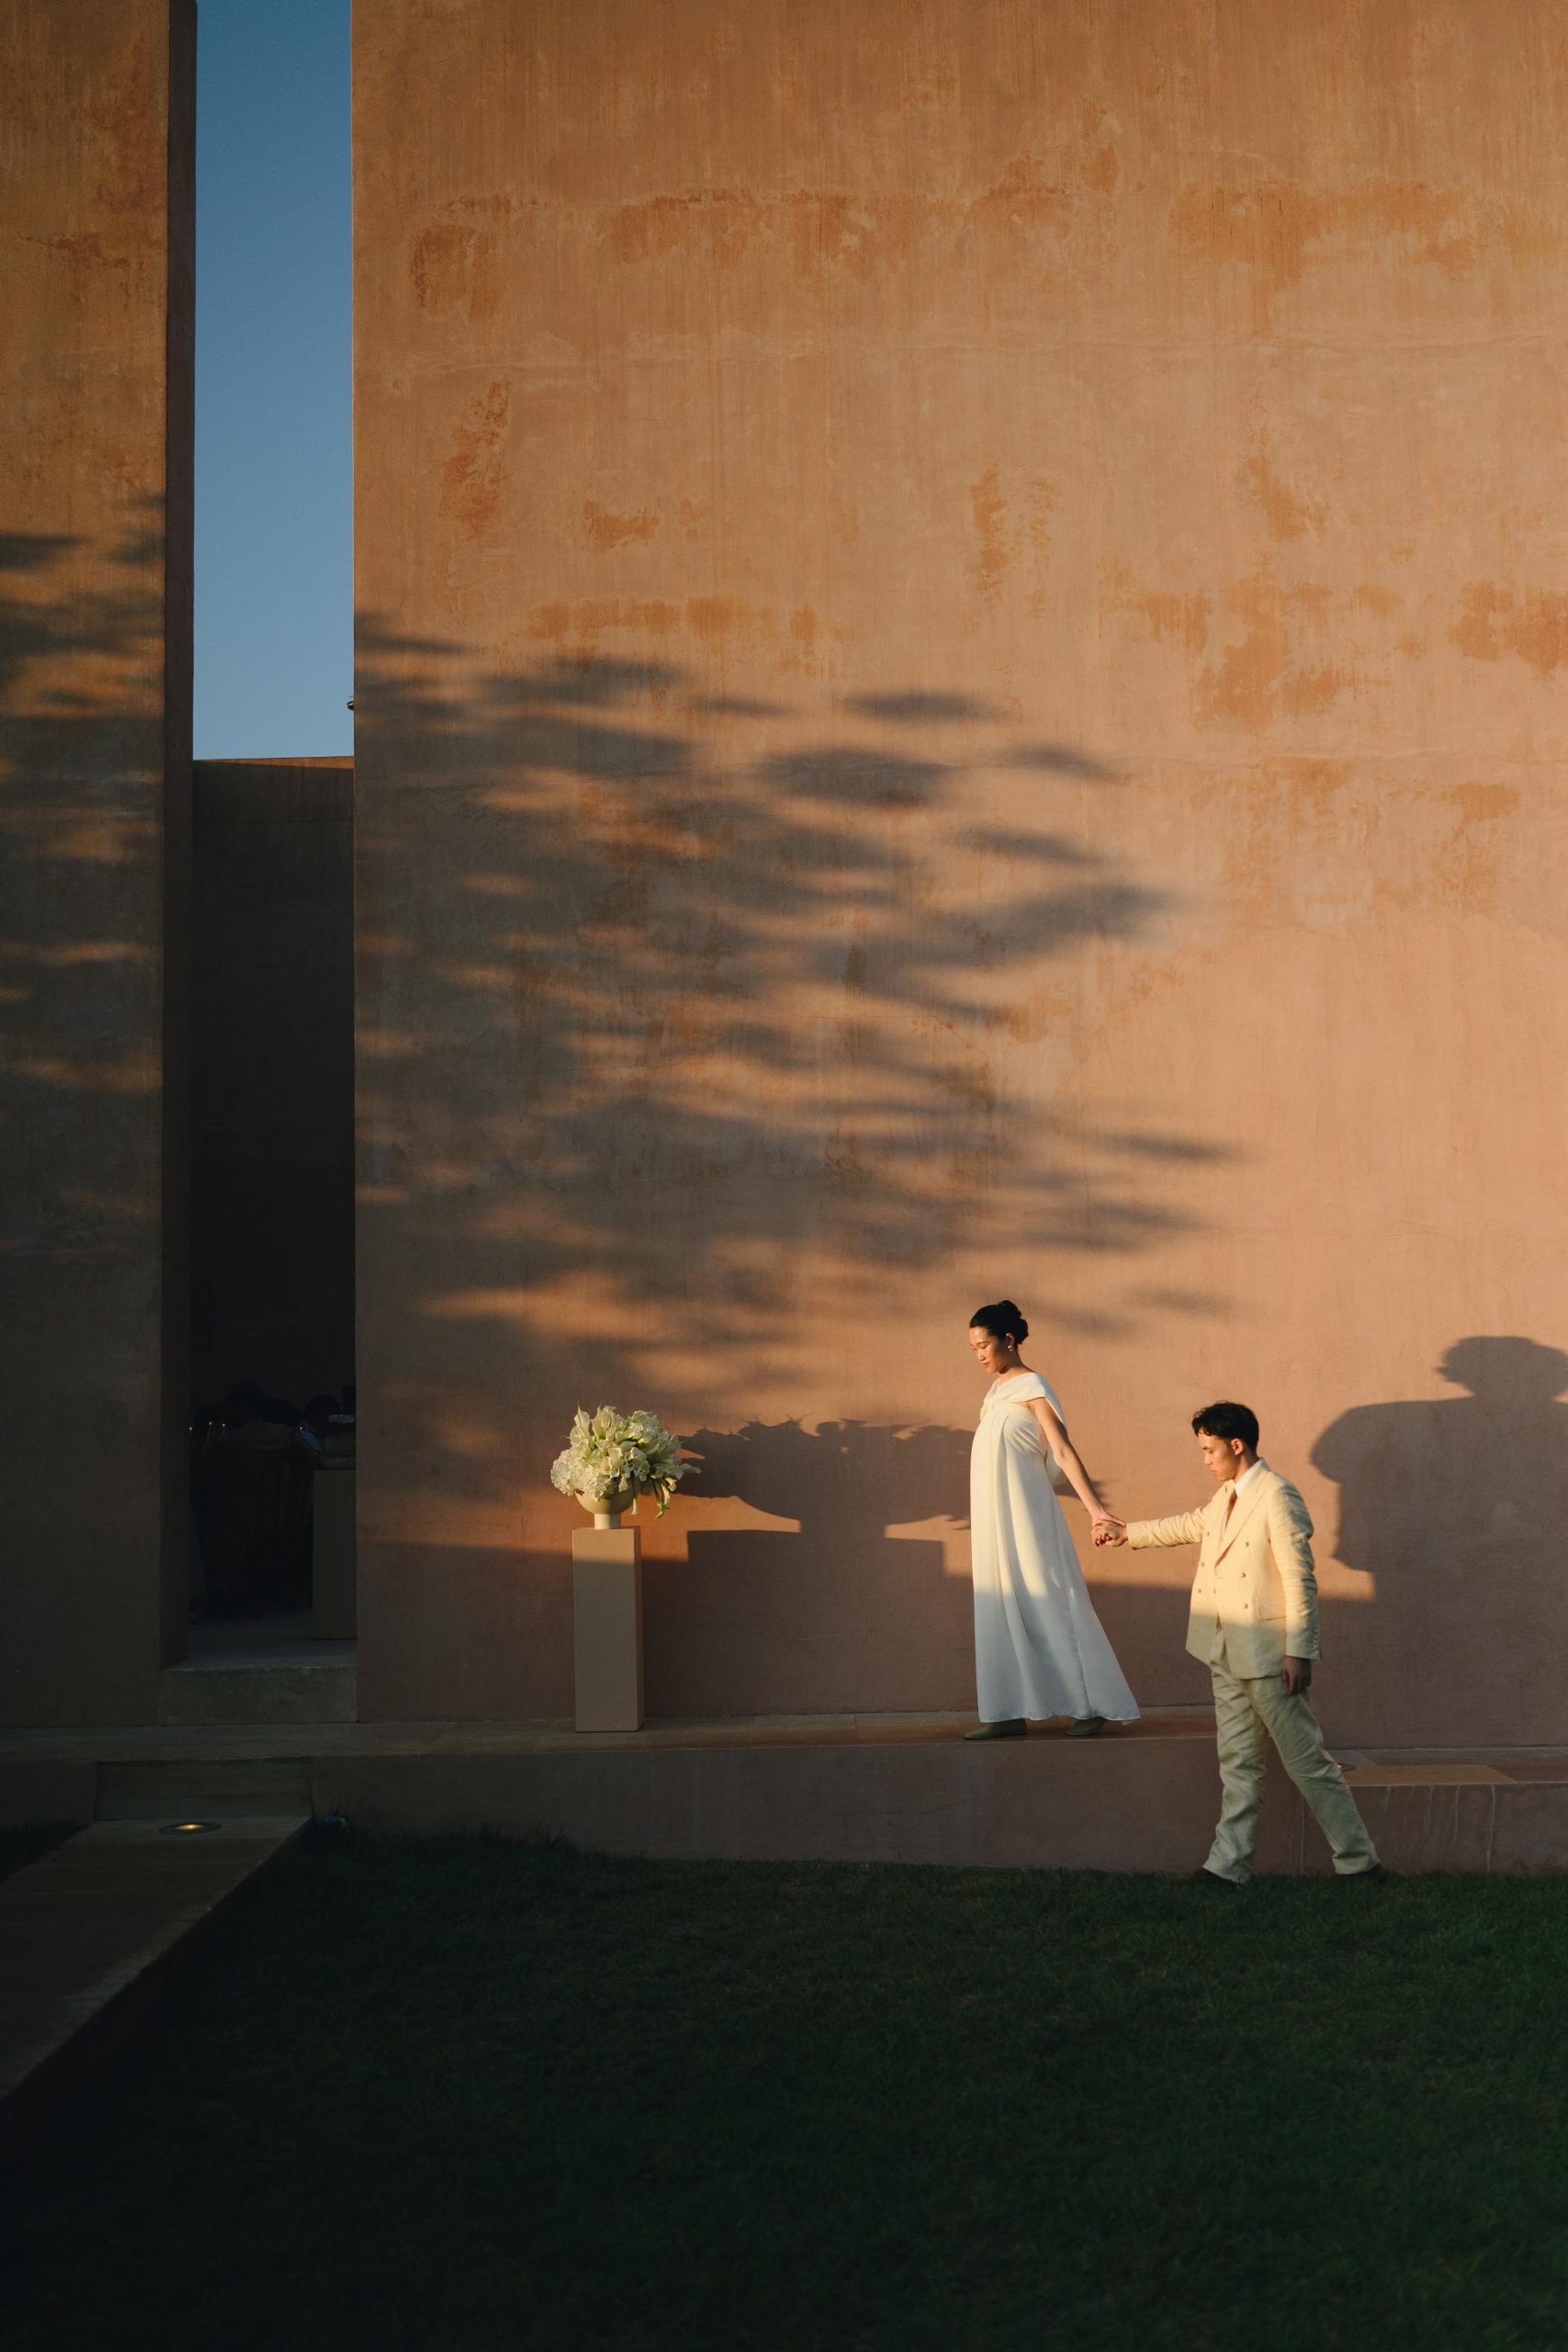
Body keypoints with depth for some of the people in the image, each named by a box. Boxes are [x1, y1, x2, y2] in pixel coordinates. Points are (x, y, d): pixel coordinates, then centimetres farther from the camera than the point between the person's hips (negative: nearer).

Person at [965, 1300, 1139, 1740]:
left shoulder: (1032, 1388, -11)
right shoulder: (998, 1387, 12)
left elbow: (1064, 1452, -17)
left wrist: (1095, 1509, -23)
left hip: (1024, 1515, -8)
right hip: (993, 1517, 8)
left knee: (1047, 1602, -5)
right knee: (1001, 1609, 7)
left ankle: (1093, 1704, 2)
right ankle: (1009, 1714, 9)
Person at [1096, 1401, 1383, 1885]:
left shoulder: (1277, 1496, -15)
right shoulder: (1226, 1496, 12)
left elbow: (1300, 1581, -17)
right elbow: (1190, 1526, 33)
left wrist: (1299, 1652, -19)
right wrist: (1127, 1531, 43)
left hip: (1269, 1655, -9)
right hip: (1228, 1655, 9)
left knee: (1307, 1760, -1)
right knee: (1237, 1762, 11)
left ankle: (1359, 1860, 9)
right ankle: (1228, 1864, 14)